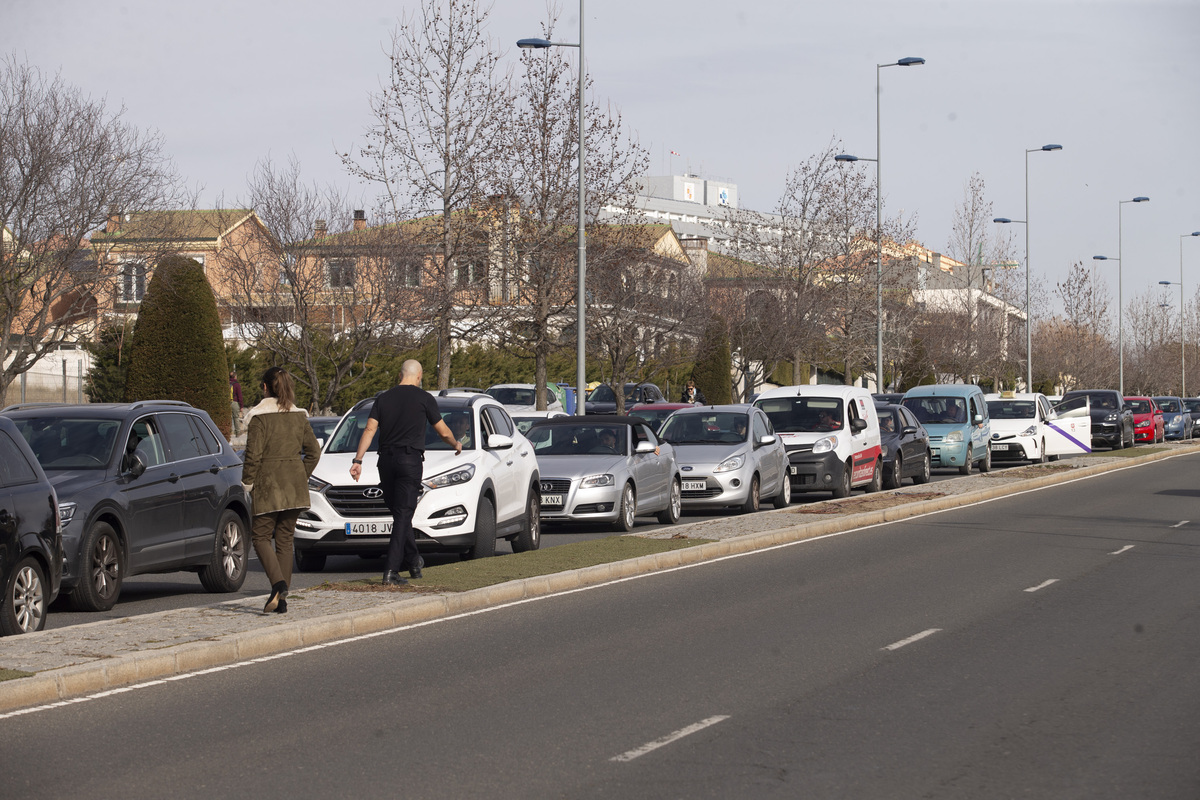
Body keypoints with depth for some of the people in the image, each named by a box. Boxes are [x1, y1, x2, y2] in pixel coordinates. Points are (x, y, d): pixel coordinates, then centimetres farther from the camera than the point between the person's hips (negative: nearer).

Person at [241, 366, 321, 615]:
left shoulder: (259, 417, -10)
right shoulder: (299, 416, 7)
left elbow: (253, 454, -13)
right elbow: (313, 451, 8)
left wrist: (247, 483, -3)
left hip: (268, 485, -5)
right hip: (294, 487, 5)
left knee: (260, 536, 4)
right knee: (285, 539, 11)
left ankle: (278, 583, -19)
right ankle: (281, 599, 8)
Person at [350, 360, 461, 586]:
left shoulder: (383, 398, 10)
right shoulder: (424, 398, 1)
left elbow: (369, 430, 1)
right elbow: (443, 432, 8)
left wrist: (358, 460, -2)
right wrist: (456, 444, 29)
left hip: (386, 460, 4)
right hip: (409, 460, -4)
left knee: (400, 513, 17)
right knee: (403, 516, -6)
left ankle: (414, 562, 27)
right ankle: (391, 572, -15)